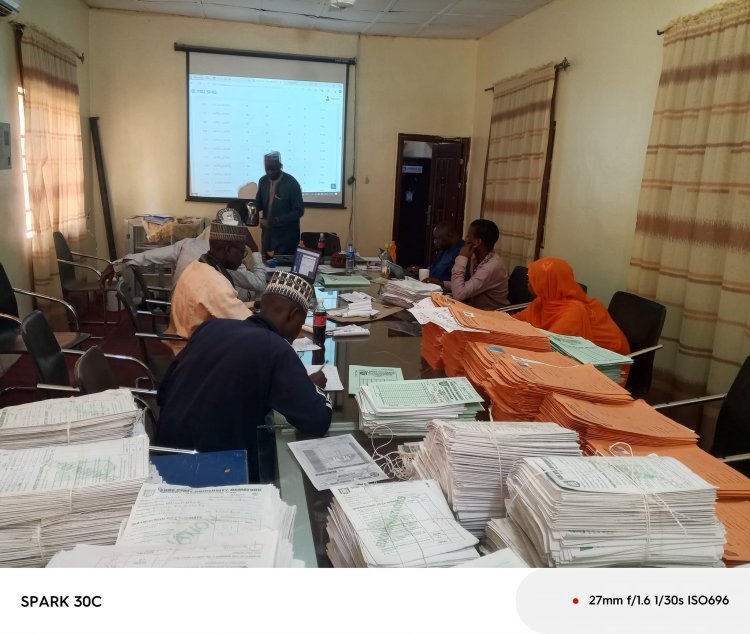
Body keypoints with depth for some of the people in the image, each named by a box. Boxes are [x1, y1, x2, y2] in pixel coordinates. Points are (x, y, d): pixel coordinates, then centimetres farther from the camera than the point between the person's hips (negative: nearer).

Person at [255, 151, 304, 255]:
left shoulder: (291, 183, -14)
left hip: (286, 235, -5)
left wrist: (278, 220, -25)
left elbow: (299, 211, -14)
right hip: (268, 232, 5)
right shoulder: (263, 181, 4)